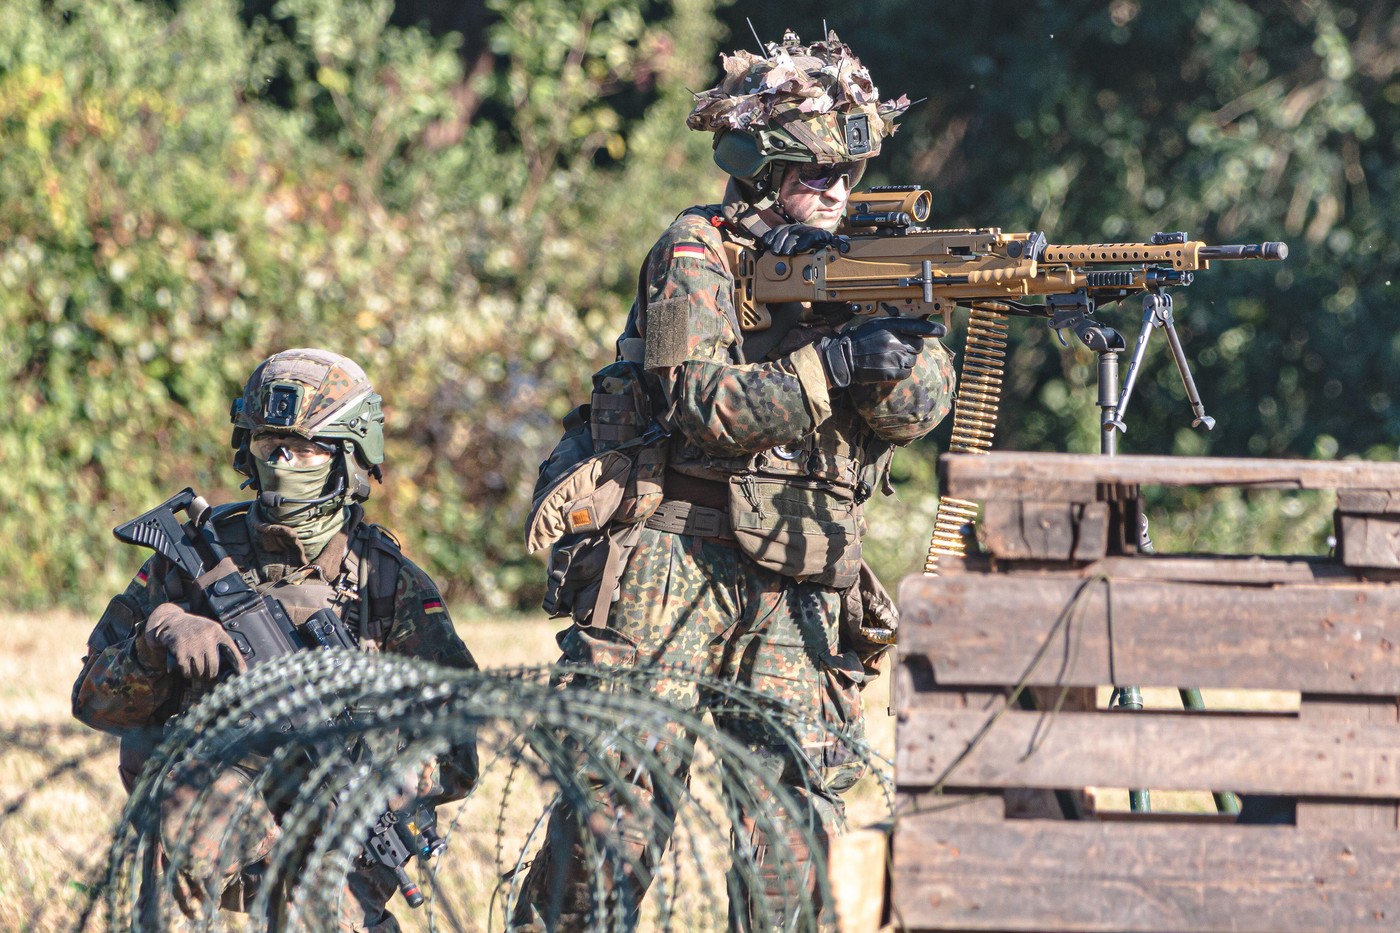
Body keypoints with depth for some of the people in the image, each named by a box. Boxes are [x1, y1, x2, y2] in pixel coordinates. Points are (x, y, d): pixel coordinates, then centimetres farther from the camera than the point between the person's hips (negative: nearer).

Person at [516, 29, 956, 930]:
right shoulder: (697, 255, -2)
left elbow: (915, 406, 0)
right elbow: (706, 403, -16)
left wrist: (909, 328, -19)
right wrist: (835, 364, -25)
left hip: (799, 601, 5)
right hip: (676, 577, -4)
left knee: (795, 815, -1)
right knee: (620, 802, -7)